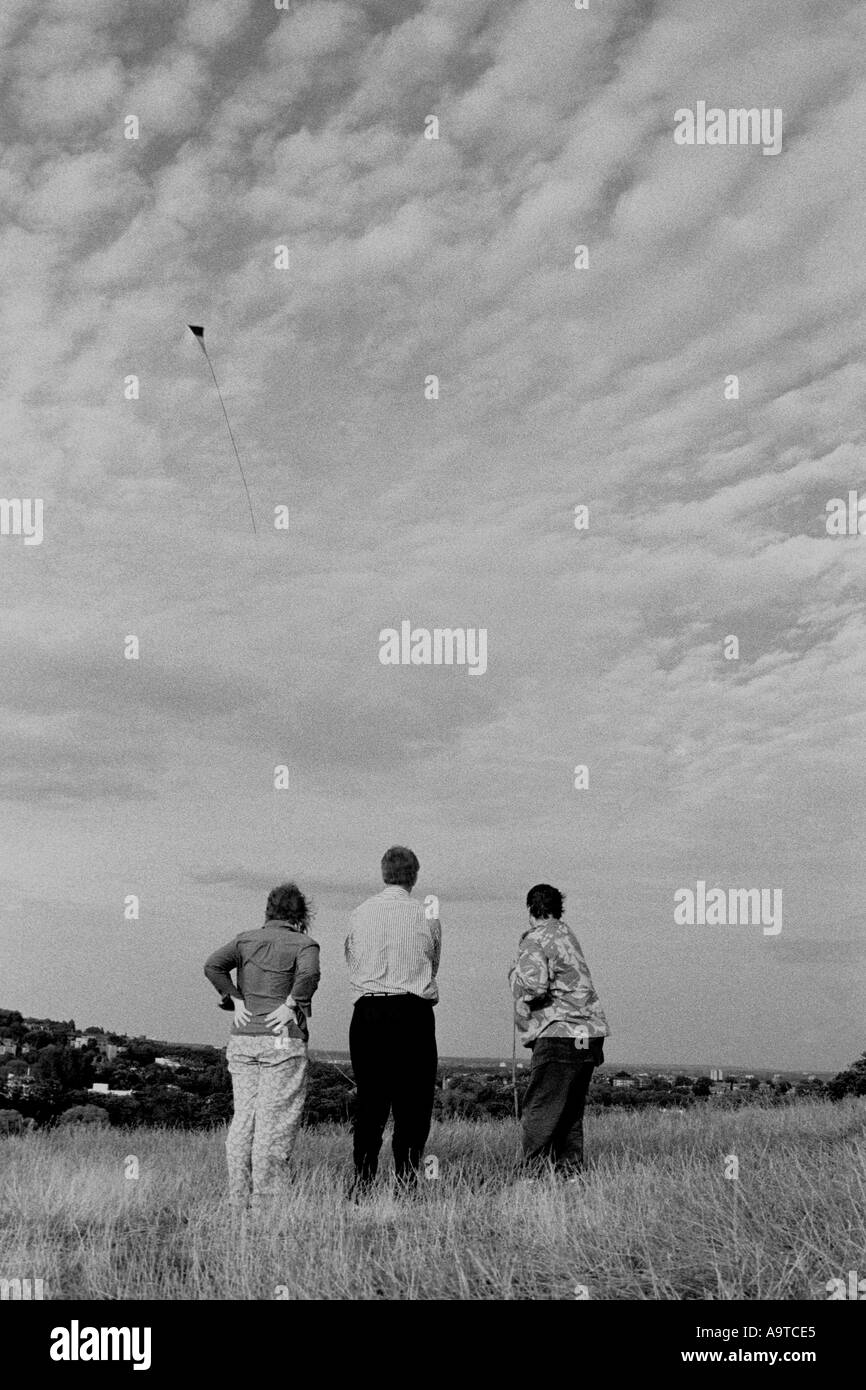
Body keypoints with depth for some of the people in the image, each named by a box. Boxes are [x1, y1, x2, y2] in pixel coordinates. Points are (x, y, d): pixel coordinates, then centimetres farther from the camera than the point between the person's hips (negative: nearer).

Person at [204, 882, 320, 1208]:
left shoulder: (246, 940, 10)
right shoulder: (304, 944, -2)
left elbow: (213, 965, -3)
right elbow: (308, 974, -23)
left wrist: (236, 1001, -1)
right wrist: (291, 1005, -11)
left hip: (243, 1039, 5)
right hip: (283, 1040, -4)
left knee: (243, 1116, 10)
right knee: (276, 1120, 1)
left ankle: (238, 1196, 12)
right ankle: (264, 1198, 2)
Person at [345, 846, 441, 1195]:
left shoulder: (360, 914, 4)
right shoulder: (426, 918, -1)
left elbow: (351, 960, 14)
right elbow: (432, 967, 11)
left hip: (367, 1011, 2)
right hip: (413, 1012, -2)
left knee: (368, 1100, 9)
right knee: (412, 1101, 5)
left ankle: (361, 1181, 8)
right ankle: (406, 1180, 3)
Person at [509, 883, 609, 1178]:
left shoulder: (535, 938, -6)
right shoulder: (566, 933, 19)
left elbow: (533, 987, -19)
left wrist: (515, 972, -2)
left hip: (559, 1034, -8)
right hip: (589, 1034, 8)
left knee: (539, 1111, -5)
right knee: (571, 1113, 13)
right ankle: (571, 1173, 13)